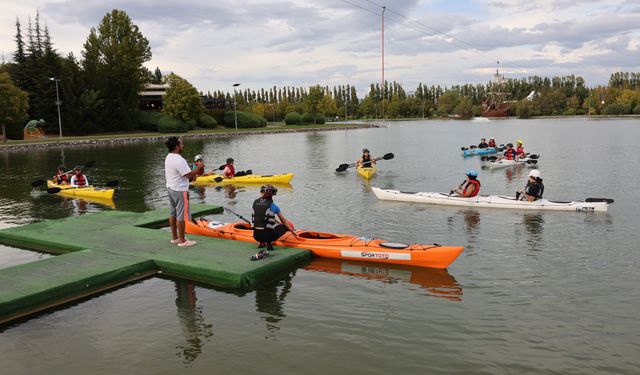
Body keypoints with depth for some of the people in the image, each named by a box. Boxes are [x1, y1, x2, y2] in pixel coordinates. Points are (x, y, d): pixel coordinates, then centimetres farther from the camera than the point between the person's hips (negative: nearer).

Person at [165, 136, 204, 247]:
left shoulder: (168, 157, 7)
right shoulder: (179, 160, -23)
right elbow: (189, 175, -23)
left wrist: (191, 176, 12)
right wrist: (198, 167, -9)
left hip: (170, 187, 10)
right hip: (180, 190, -10)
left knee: (173, 213, 16)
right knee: (181, 215, -2)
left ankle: (174, 237, 26)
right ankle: (182, 241, 4)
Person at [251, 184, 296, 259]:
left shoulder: (255, 203, 8)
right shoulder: (272, 205, -3)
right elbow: (284, 221, 7)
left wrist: (277, 222, 33)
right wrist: (292, 230, 22)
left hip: (256, 236, 5)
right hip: (268, 235, -5)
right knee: (285, 226, 17)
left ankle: (262, 243, 18)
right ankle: (268, 242, 2)